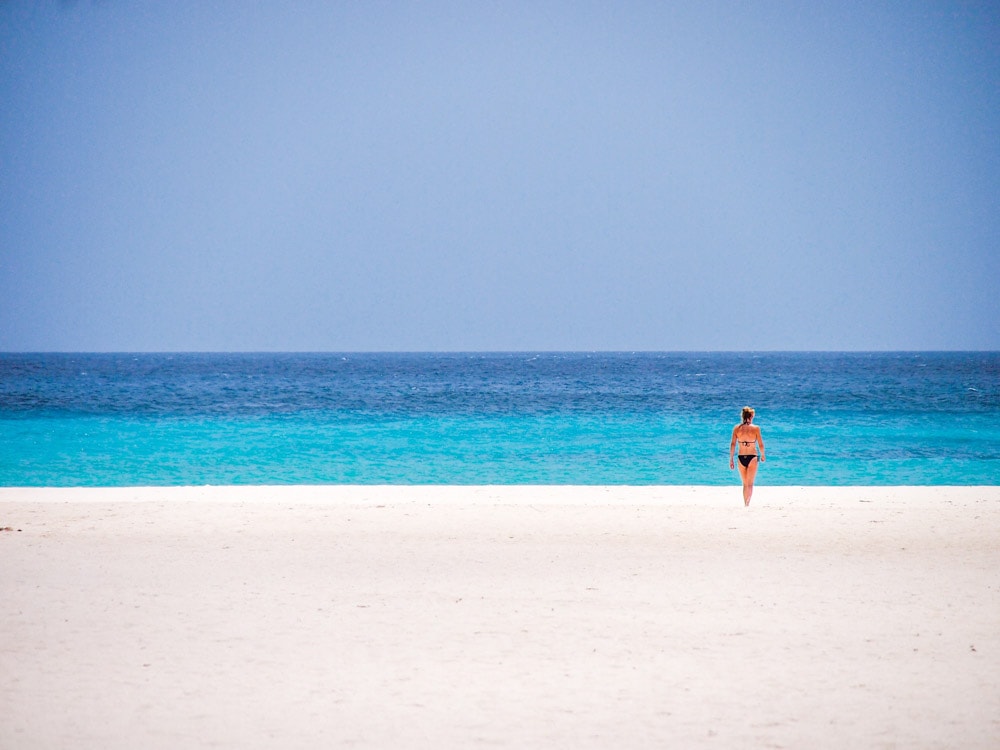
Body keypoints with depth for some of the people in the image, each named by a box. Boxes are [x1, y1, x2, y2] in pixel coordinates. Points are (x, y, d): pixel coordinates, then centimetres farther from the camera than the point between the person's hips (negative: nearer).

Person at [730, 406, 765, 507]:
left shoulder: (736, 428, -1)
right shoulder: (755, 428, -7)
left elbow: (732, 444, -2)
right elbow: (760, 445, -4)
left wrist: (731, 459, 3)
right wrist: (762, 456, 13)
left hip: (741, 457, 2)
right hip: (752, 457, -2)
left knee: (745, 484, 17)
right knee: (750, 484, 0)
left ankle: (745, 504, 22)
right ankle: (747, 504, -14)